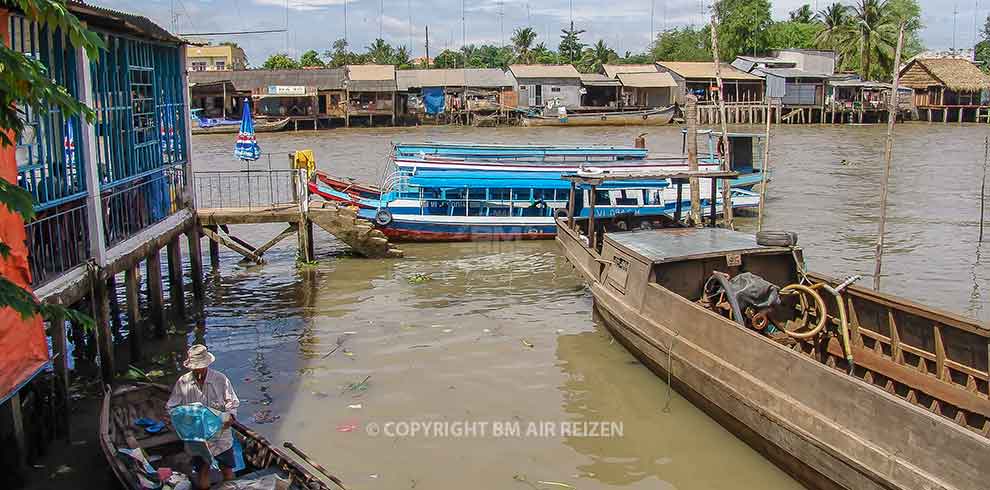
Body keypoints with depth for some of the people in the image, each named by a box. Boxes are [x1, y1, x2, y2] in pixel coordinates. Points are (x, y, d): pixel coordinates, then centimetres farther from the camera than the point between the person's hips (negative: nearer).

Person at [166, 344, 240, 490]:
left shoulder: (221, 380, -9)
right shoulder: (182, 382, -5)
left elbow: (232, 405, -6)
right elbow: (171, 407, 0)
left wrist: (228, 419, -25)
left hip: (221, 438, -1)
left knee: (228, 472, 8)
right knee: (202, 473, 9)